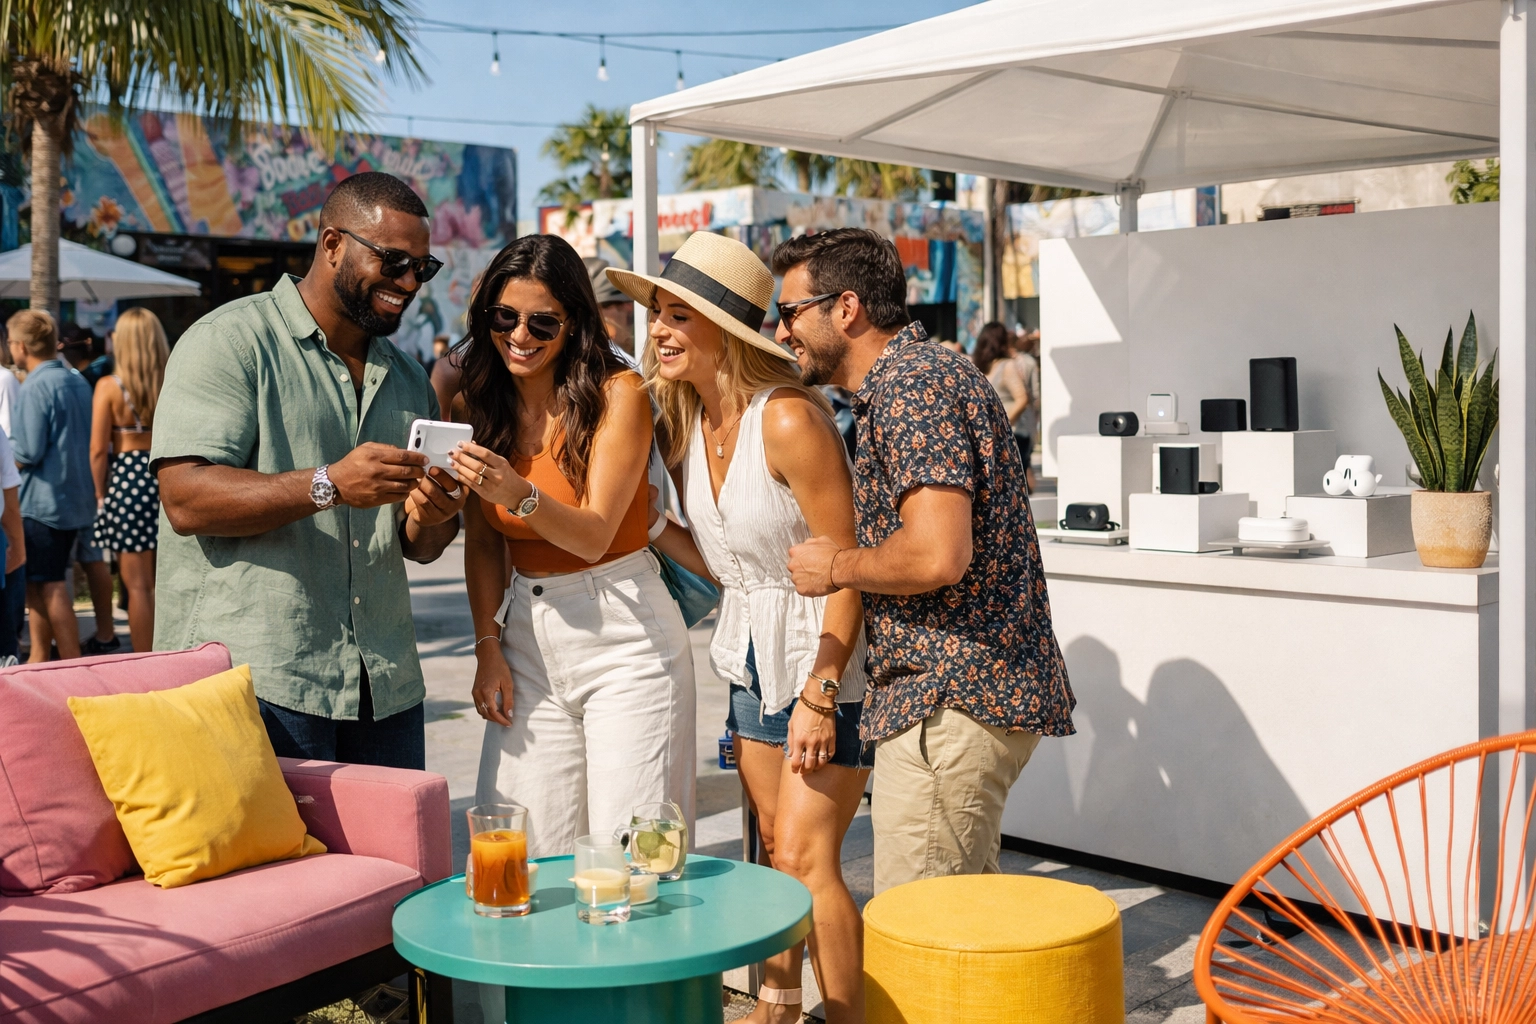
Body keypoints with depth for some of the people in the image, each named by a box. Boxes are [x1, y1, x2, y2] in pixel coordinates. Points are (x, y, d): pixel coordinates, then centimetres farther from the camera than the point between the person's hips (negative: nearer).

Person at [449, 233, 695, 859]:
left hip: (625, 638, -4)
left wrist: (520, 494, -32)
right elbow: (481, 540, 9)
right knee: (530, 858, 3)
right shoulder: (474, 407, 6)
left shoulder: (619, 393, -8)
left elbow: (594, 536, -15)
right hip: (528, 641, 4)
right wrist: (488, 645, -1)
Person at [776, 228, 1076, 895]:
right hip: (988, 689, 11)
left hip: (951, 703, -11)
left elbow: (937, 555, -27)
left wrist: (837, 566, -10)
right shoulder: (925, 371, 19)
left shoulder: (910, 387, -15)